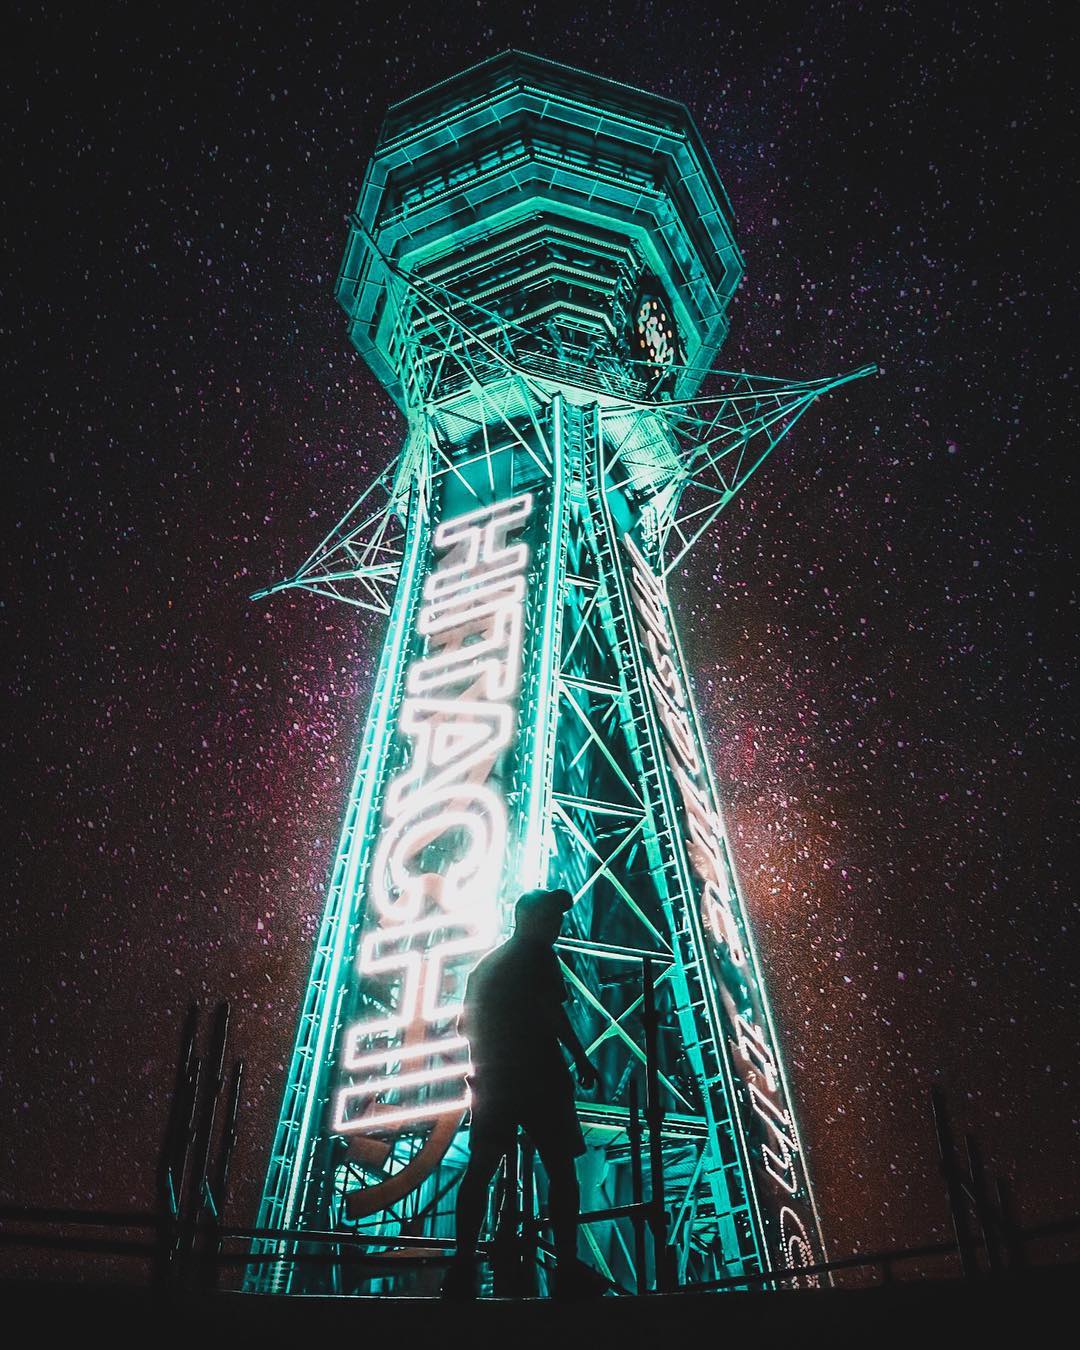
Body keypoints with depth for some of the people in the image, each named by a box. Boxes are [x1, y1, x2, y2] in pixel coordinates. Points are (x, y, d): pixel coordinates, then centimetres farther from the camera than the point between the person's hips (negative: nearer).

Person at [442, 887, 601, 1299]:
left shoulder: (486, 962, 19)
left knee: (480, 1168, 6)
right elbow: (551, 1010, -16)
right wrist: (582, 1060, -14)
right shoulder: (537, 954, -3)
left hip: (492, 1076, 7)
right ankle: (567, 1270, -7)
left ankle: (463, 1265, 1)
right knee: (561, 1168, -3)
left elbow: (465, 1023, 23)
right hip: (537, 1074, -7)